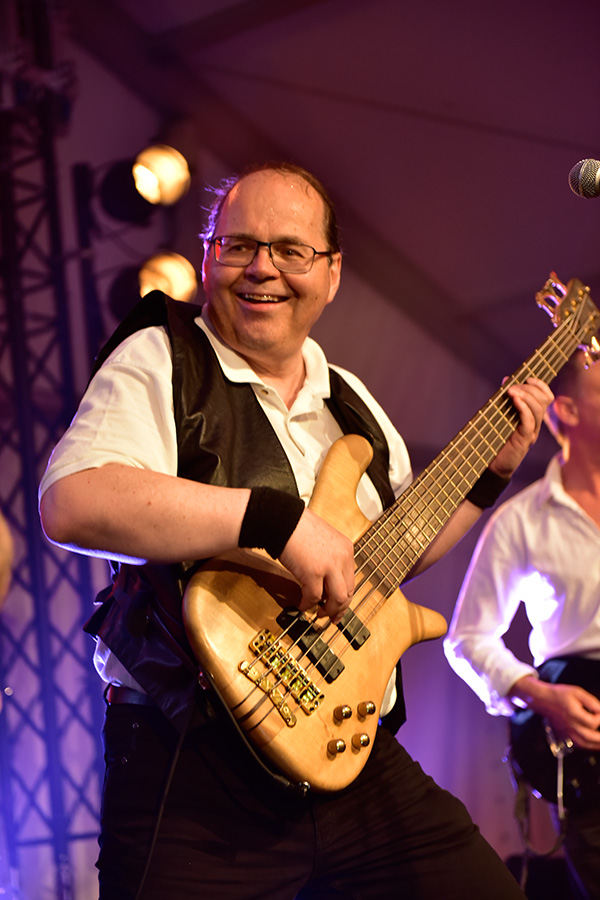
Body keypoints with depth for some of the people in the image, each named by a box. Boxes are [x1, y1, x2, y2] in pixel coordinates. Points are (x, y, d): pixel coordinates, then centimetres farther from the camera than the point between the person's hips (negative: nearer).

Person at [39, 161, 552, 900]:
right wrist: (278, 518, -26)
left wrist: (489, 472, 19)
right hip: (190, 778, -6)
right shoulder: (161, 361, -4)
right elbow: (70, 504, -23)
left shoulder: (350, 402, 18)